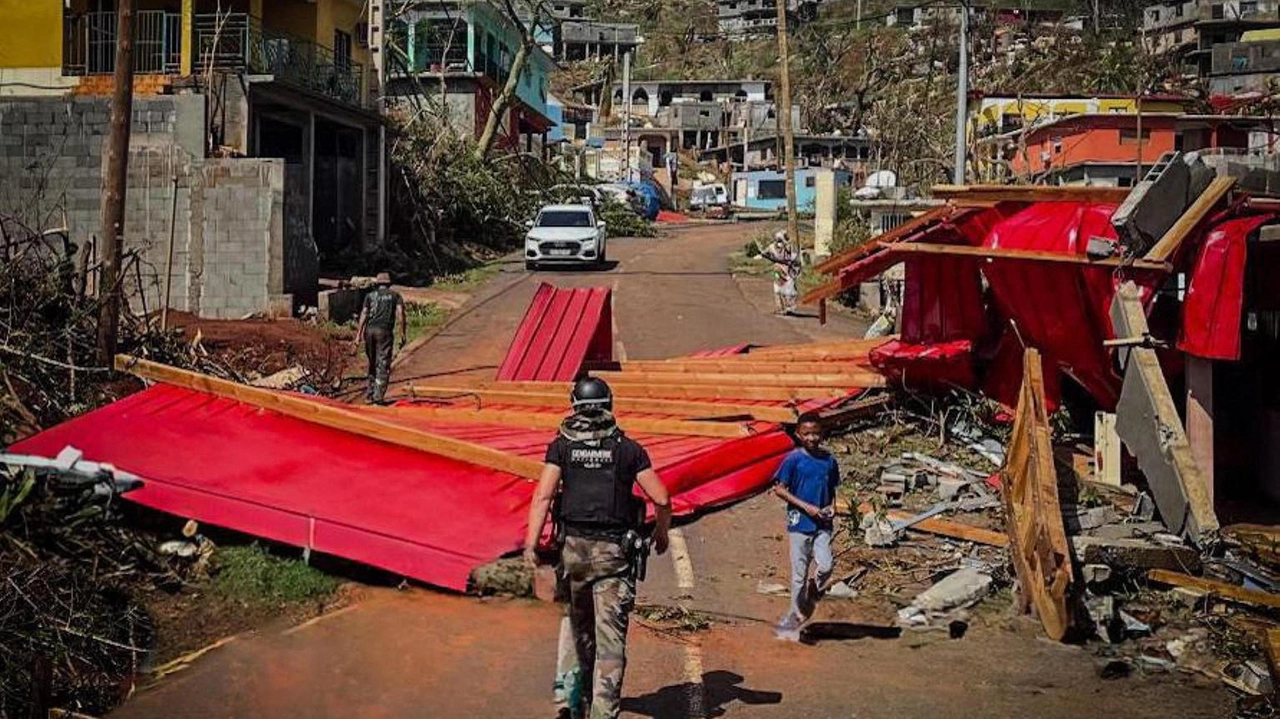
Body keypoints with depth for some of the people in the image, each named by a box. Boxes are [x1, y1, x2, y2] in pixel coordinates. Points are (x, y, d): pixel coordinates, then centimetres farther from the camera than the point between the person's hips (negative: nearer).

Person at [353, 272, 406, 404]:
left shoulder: (370, 295, 16)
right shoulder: (395, 295, 12)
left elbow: (363, 314, 5)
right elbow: (400, 314, -1)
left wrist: (359, 333, 3)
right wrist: (403, 334, -2)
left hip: (370, 330, 3)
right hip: (385, 331, -3)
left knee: (372, 363, 15)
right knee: (383, 364, -3)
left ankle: (370, 392, 15)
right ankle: (378, 396, -11)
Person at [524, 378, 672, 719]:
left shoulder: (562, 446, 4)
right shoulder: (628, 448, 4)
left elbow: (543, 495, -7)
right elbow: (661, 499, 1)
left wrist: (531, 543, -9)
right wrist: (661, 535, 19)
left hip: (574, 547, 2)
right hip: (615, 550, -2)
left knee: (580, 626, 22)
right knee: (611, 636, -4)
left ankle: (587, 690, 39)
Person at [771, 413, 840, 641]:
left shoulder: (829, 460, 7)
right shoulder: (794, 459, -6)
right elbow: (779, 489, -7)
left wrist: (832, 506, 0)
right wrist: (806, 506, -13)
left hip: (823, 524, 3)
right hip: (800, 523, -3)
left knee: (826, 566, -14)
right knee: (799, 574, 1)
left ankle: (811, 598, 13)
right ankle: (795, 617, 13)